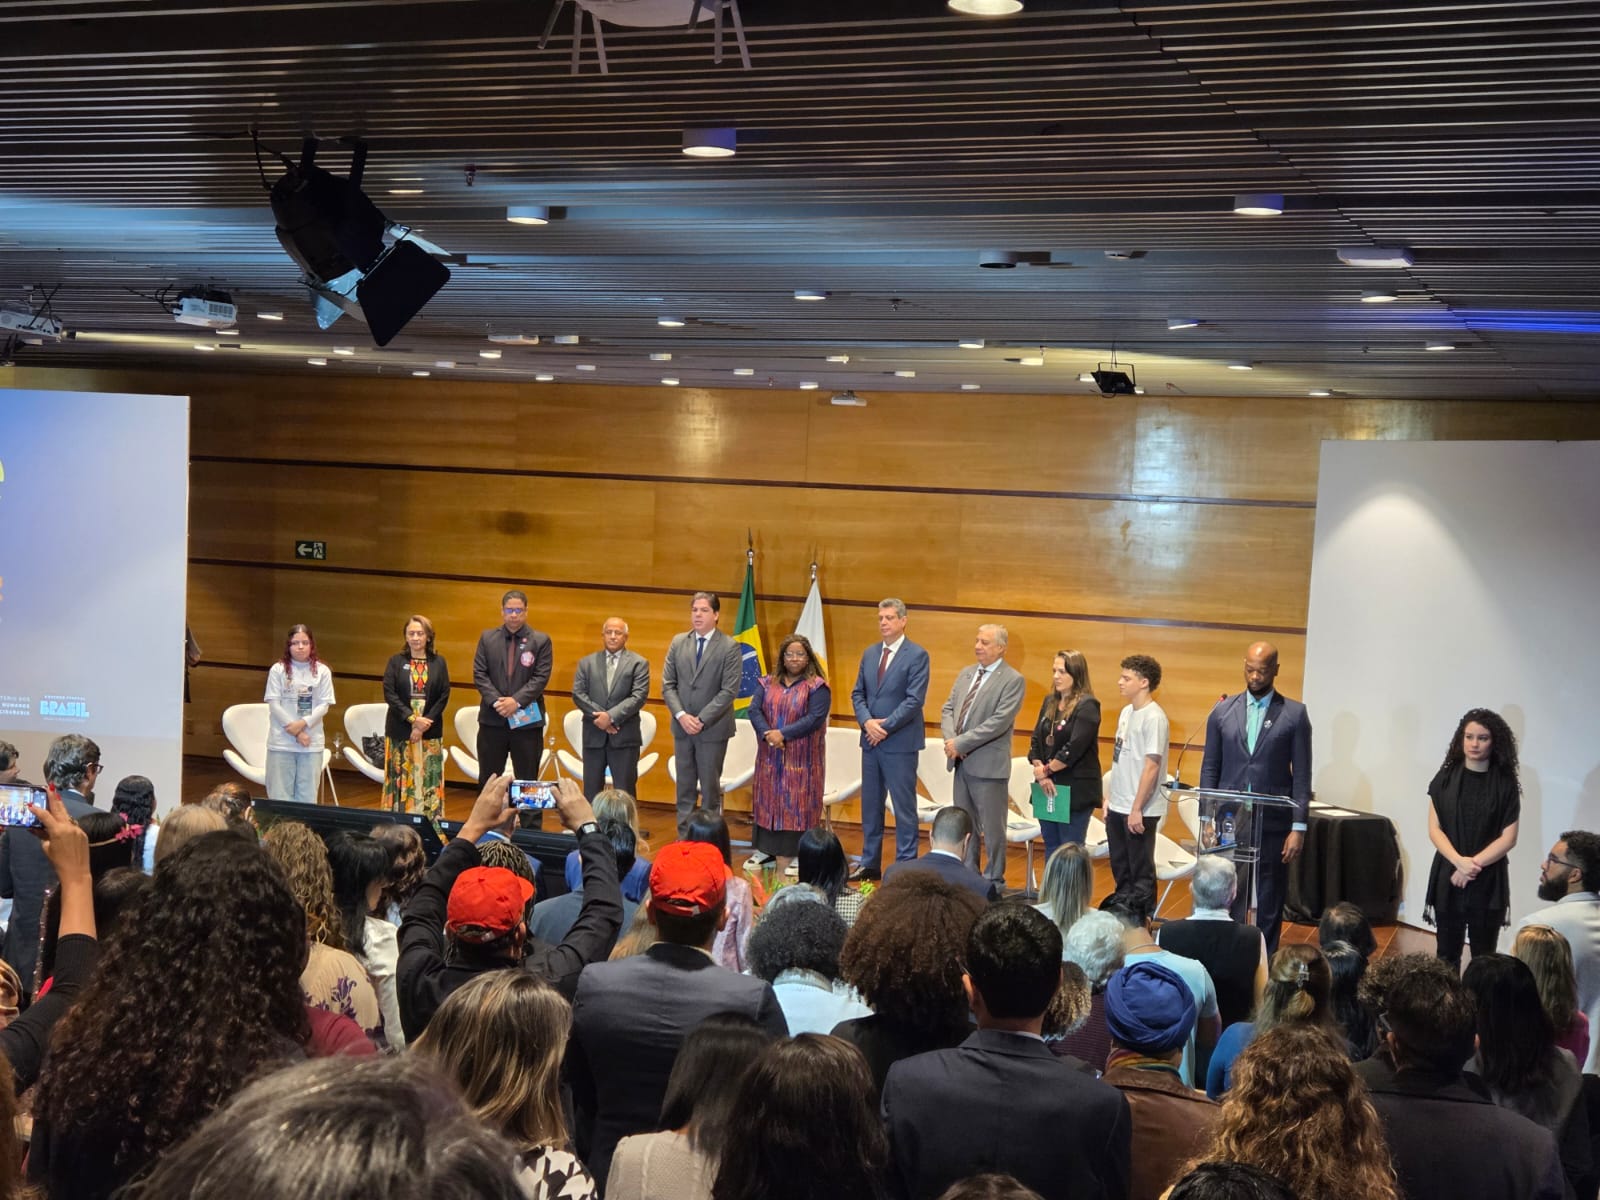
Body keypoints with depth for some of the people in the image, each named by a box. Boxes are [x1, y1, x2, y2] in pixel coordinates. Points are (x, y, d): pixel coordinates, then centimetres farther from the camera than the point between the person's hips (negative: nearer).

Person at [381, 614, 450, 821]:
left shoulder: (439, 662, 6)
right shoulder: (396, 662, 5)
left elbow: (444, 696, 0)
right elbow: (389, 694, -4)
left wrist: (425, 722, -10)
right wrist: (412, 719, -14)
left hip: (430, 731, 0)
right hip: (400, 730, 0)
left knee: (428, 780, 0)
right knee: (401, 779, -1)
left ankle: (430, 822, 3)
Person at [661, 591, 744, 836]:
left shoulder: (730, 647, -7)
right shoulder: (678, 643, 6)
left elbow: (729, 691, -13)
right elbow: (668, 685, 4)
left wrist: (702, 720, -17)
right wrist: (681, 715, -11)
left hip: (713, 729, -4)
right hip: (682, 727, 4)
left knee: (710, 788, 4)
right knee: (684, 788, 10)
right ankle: (683, 838, 18)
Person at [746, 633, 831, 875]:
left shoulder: (817, 687, -4)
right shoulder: (768, 683, 9)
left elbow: (815, 718, -14)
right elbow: (754, 710, -1)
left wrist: (783, 734, -21)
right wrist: (767, 733, -19)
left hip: (801, 759, -4)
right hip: (770, 757, 4)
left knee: (796, 804, -3)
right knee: (768, 800, 7)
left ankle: (791, 856, 0)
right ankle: (767, 850, 16)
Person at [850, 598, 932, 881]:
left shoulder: (917, 655, -7)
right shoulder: (869, 653, 13)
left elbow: (915, 700, -13)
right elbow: (858, 693, 11)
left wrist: (885, 726, -15)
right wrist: (867, 722, -8)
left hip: (900, 743, -6)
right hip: (871, 741, 6)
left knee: (904, 806, -1)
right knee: (870, 804, 12)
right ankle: (869, 863, 21)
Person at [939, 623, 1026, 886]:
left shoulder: (1012, 680, -10)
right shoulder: (966, 674, 13)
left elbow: (999, 722, -19)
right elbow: (948, 709, 11)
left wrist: (961, 743, -19)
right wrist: (950, 739, -9)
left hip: (988, 764, -7)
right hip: (961, 761, 7)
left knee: (992, 827, 2)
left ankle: (994, 882, 13)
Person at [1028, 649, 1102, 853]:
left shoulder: (1087, 706, -11)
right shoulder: (1050, 701, 11)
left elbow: (1075, 748, -18)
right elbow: (1036, 740, 7)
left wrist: (1047, 770, -10)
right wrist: (1040, 771, -7)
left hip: (1075, 790, -7)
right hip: (1047, 787, 7)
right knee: (1051, 846, 13)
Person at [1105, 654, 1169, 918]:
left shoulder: (1153, 718, -15)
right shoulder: (1126, 712, 10)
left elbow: (1151, 767, -18)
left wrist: (1137, 809, -18)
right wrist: (1109, 797, 13)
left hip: (1139, 810, -8)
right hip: (1117, 807, 8)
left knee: (1141, 872, 1)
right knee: (1120, 867, 16)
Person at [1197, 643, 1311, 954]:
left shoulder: (1294, 714, -2)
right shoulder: (1223, 711, 5)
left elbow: (1302, 775, -2)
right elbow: (1209, 768, 8)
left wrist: (1299, 828, -7)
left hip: (1273, 824, -2)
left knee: (1270, 903, 7)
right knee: (1229, 898, 4)